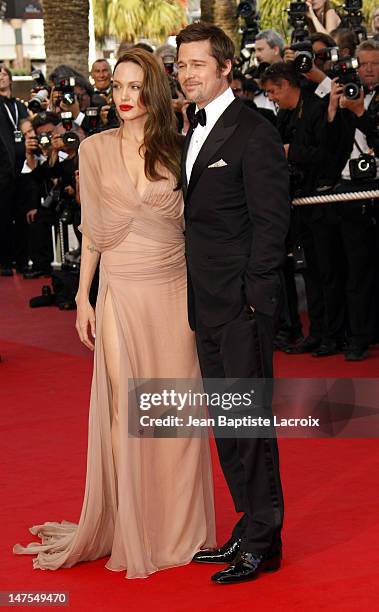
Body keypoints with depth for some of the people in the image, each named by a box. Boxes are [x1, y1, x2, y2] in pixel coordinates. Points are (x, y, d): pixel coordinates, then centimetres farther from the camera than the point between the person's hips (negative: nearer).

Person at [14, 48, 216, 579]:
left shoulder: (177, 151, 3)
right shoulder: (96, 149, 2)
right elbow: (92, 230, 7)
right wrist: (83, 298, 5)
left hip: (175, 293, 1)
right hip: (121, 294, 0)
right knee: (125, 411, 1)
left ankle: (178, 527, 17)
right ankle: (130, 530, 14)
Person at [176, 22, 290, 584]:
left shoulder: (254, 133, -12)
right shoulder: (195, 133, 15)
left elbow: (270, 221, -14)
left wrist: (252, 298, -17)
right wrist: (195, 295, 10)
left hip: (242, 304, -9)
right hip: (208, 305, 9)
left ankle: (262, 542, 7)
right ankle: (249, 531, 24)